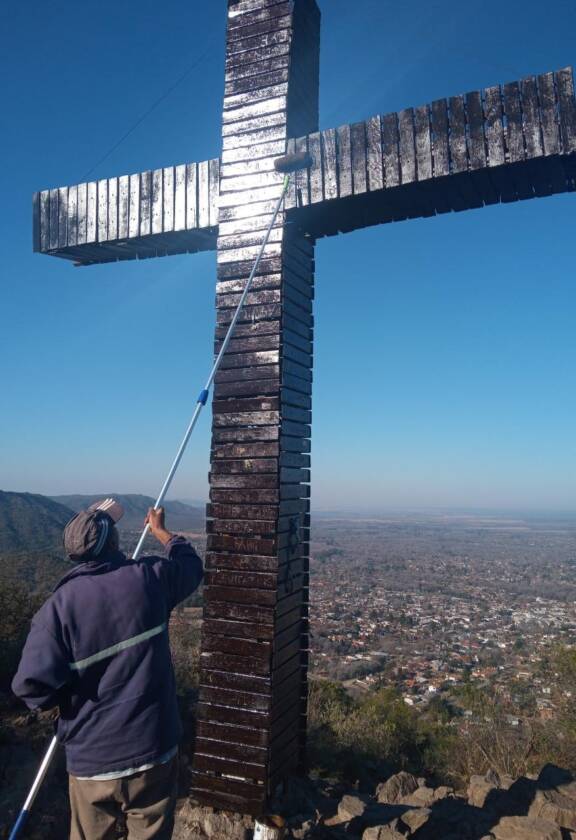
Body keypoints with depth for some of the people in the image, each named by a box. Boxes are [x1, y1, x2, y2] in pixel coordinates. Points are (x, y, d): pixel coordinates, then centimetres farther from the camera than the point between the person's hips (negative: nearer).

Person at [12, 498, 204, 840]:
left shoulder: (59, 605, -15)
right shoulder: (150, 578, -11)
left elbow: (32, 686, -19)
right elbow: (191, 564, 9)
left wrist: (71, 696, 3)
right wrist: (160, 530, 25)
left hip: (91, 760, 0)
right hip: (154, 750, 0)